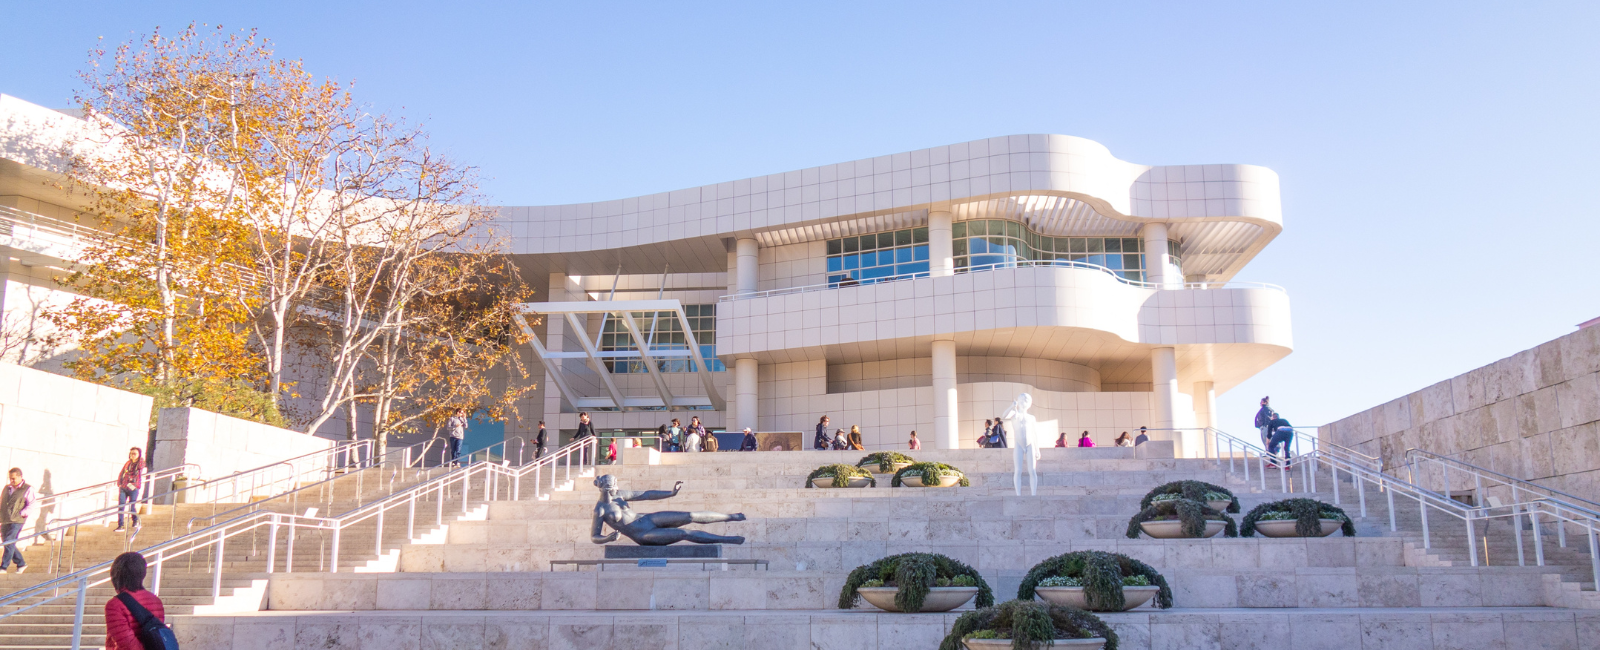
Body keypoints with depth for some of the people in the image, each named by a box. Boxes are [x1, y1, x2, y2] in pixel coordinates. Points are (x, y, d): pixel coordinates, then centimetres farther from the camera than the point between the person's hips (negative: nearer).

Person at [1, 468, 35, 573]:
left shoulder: (27, 489, -1)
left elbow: (32, 504, -5)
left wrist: (22, 513, -14)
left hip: (16, 521, -7)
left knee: (9, 543, -14)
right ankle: (21, 564, 21)